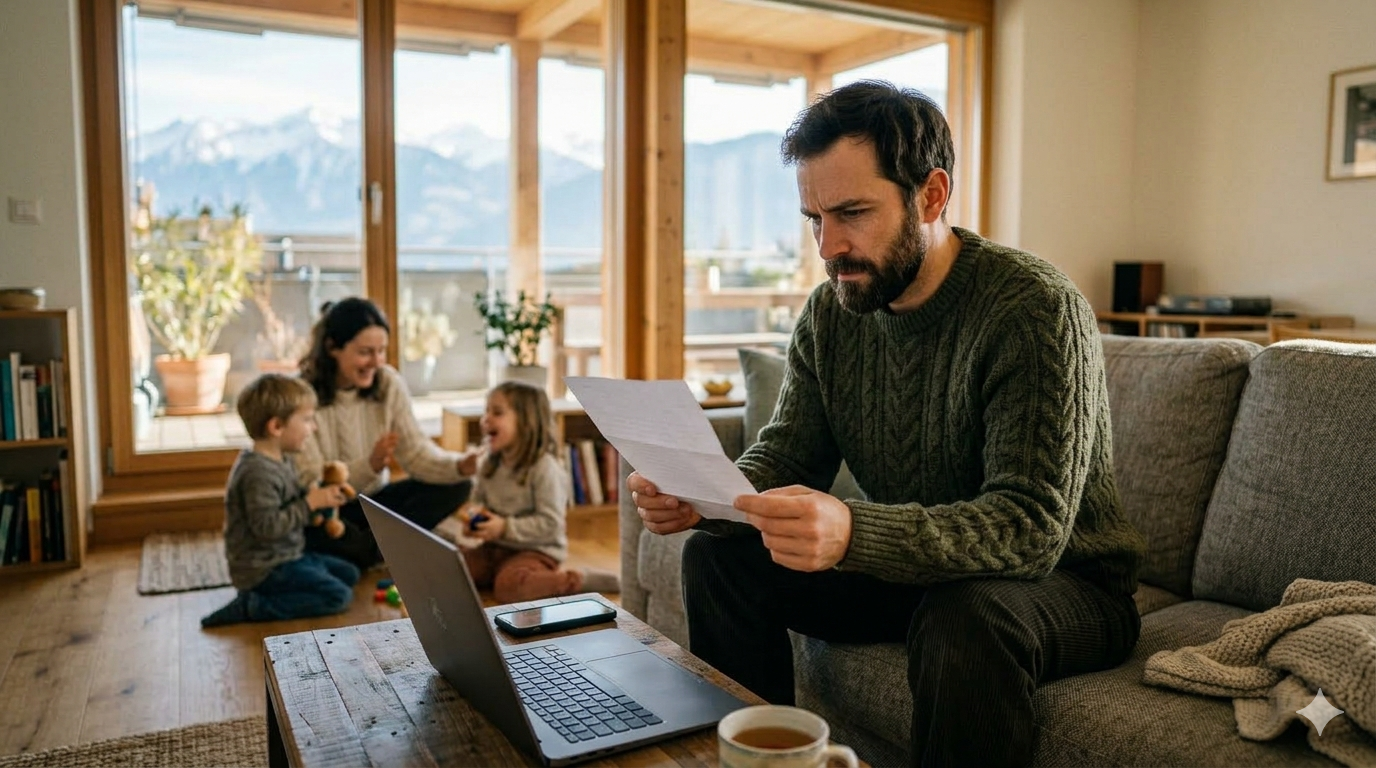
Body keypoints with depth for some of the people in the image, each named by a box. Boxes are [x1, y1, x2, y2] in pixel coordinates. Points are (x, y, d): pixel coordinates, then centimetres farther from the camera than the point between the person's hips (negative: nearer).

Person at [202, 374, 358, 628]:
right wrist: (310, 503, -22)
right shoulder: (259, 472, -23)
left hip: (286, 556, 10)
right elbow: (267, 526, -29)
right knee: (338, 595, -16)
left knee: (349, 574, 15)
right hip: (263, 569, -10)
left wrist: (318, 494, 2)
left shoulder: (281, 462, 8)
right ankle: (251, 606, -13)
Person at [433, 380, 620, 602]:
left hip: (536, 550, -8)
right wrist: (473, 516, -7)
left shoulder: (545, 468, -20)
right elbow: (478, 500, 16)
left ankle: (578, 579, -11)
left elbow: (550, 524, -22)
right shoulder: (490, 465, 4)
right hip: (495, 549, 8)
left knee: (509, 587, -33)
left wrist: (505, 528, -25)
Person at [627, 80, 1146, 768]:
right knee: (718, 556, -6)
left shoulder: (1037, 310, -24)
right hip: (907, 566, 6)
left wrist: (853, 533, -48)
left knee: (965, 619, -38)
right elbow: (785, 456, -2)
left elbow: (1031, 526, -31)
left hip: (1061, 579, -5)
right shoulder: (831, 311, -4)